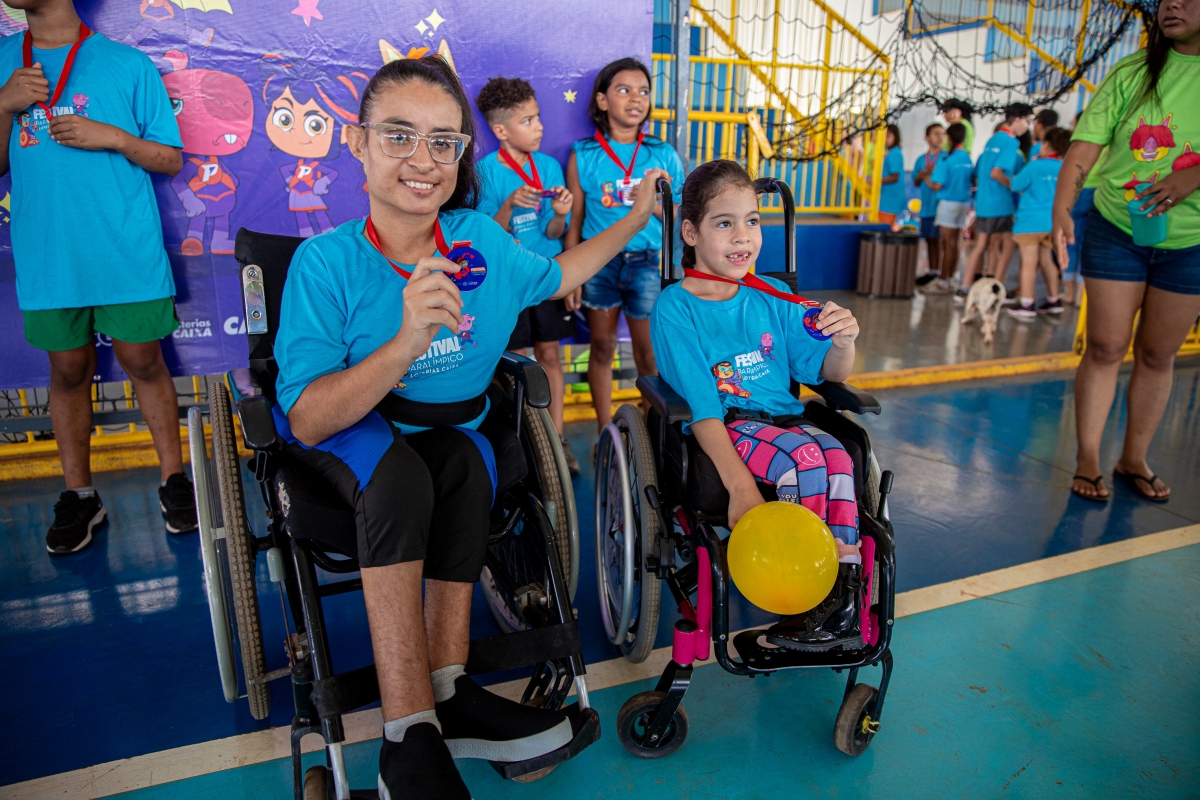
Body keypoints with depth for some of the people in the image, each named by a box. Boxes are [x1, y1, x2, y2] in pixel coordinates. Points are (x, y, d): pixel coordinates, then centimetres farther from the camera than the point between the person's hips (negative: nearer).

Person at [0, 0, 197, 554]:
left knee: (142, 362, 3)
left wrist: (112, 136, -13)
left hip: (128, 257, -3)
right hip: (47, 257, 3)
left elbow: (171, 159, 3)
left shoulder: (128, 65, 1)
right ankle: (79, 496, 22)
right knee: (69, 370, 10)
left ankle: (173, 479, 18)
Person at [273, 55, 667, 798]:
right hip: (349, 430, -3)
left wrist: (638, 217, 16)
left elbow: (552, 276, 15)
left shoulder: (481, 241, -7)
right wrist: (406, 344, -40)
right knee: (399, 471, -35)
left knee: (466, 460, -30)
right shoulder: (326, 260, -18)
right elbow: (307, 422, -24)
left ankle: (445, 690, -23)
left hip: (456, 426, 3)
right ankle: (411, 736, -31)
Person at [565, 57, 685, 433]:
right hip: (599, 262, 0)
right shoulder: (583, 155, 2)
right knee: (602, 347, 9)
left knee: (649, 353, 3)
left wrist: (654, 203, -13)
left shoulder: (664, 156, 3)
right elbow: (574, 222, 5)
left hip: (647, 263, 0)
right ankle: (605, 433, 22)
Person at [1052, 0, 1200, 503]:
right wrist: (1061, 209, -24)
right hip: (1116, 229, 0)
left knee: (1157, 354, 8)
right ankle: (1087, 461, 8)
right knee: (1105, 348, -1)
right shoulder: (1131, 74, 0)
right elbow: (1084, 146, -9)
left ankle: (1134, 460, 22)